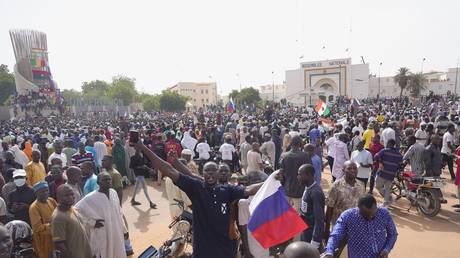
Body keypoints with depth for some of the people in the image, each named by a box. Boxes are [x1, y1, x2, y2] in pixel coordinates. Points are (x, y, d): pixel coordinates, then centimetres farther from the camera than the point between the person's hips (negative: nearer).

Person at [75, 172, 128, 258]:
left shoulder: (114, 193, 0)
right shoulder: (91, 198, -17)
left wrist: (123, 229, 13)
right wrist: (92, 222, -15)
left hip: (117, 234, 5)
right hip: (102, 237, -5)